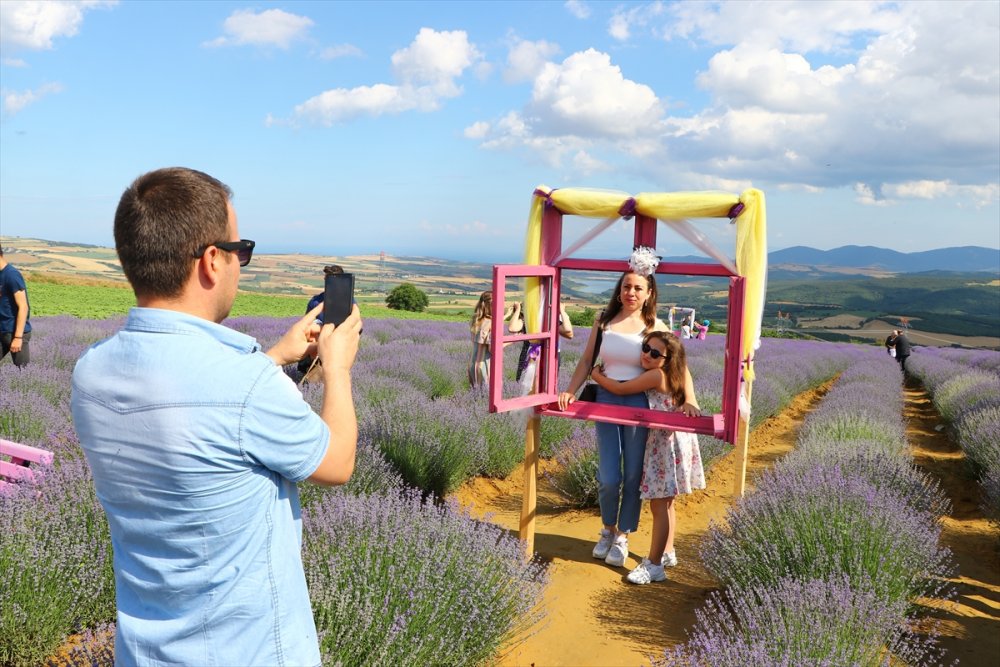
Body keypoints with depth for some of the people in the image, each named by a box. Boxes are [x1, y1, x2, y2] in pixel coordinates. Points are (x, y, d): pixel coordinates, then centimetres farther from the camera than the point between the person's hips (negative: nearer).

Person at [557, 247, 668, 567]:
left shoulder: (655, 326, -2)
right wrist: (570, 391, -2)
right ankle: (607, 529, 28)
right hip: (606, 400, 1)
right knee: (609, 478, 0)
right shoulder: (604, 321, 4)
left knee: (633, 476, 7)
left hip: (639, 404, -1)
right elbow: (587, 361, 8)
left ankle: (622, 536, 26)